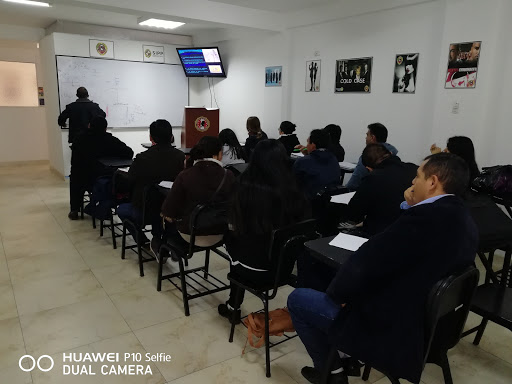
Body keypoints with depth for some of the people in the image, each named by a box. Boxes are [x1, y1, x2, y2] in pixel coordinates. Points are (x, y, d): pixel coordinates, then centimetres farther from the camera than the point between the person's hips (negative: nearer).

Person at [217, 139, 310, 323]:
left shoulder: (244, 186, -16)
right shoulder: (293, 192, -16)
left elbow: (234, 227, -2)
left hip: (252, 269, -2)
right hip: (283, 267, 2)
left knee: (232, 238, 28)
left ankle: (233, 307, 39)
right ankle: (233, 305, 41)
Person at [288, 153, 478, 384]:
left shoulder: (427, 217, -28)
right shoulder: (464, 221, 2)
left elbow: (363, 263, -26)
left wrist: (336, 292, -8)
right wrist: (412, 208, 4)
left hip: (391, 331, -9)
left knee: (297, 299, 6)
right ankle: (344, 359, 32)